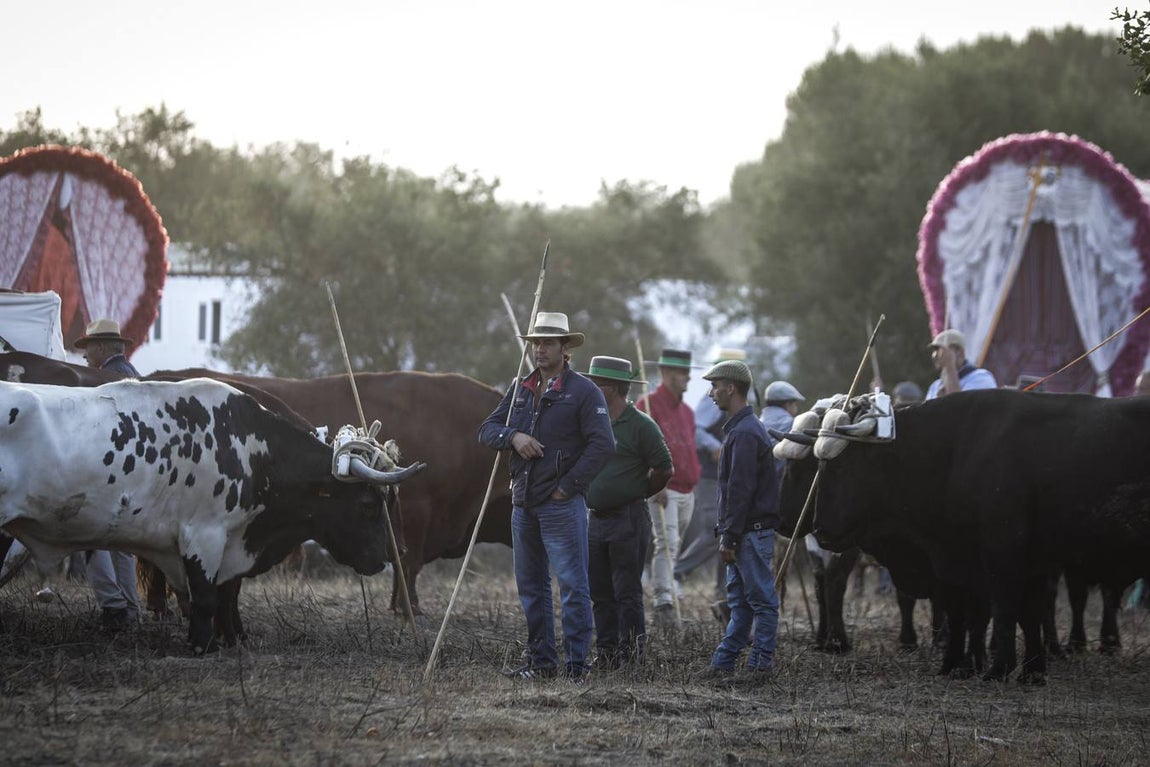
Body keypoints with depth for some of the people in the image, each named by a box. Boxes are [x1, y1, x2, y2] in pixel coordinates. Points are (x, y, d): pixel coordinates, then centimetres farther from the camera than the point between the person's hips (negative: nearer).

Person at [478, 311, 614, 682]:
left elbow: (603, 444, -13)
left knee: (572, 585, -7)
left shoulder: (583, 392, -6)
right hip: (523, 504, 7)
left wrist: (569, 486, -14)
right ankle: (541, 661, 18)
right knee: (530, 585, 11)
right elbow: (487, 429, 12)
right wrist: (513, 436, -10)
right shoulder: (521, 390, 15)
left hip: (562, 506, -7)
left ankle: (577, 664, -4)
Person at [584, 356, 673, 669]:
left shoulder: (641, 426, -8)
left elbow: (664, 470, -6)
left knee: (627, 593, -4)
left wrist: (639, 493, 6)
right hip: (596, 520, 7)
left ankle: (630, 655, 0)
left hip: (628, 521, -7)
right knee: (600, 593, 8)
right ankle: (606, 652, 13)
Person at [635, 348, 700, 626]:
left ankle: (664, 599, 16)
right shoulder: (648, 406, -7)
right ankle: (664, 604, -22)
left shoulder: (687, 411, 18)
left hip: (687, 492, 8)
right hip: (663, 491, -8)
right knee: (667, 544, -17)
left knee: (674, 548, 10)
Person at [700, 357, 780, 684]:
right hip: (744, 534, 11)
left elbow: (741, 490, -20)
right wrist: (724, 532, 19)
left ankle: (759, 666, -3)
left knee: (761, 599, -5)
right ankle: (722, 663, 14)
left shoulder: (745, 433, -15)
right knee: (739, 601, 11)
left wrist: (729, 537, -19)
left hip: (752, 531, -11)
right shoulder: (739, 429, 18)